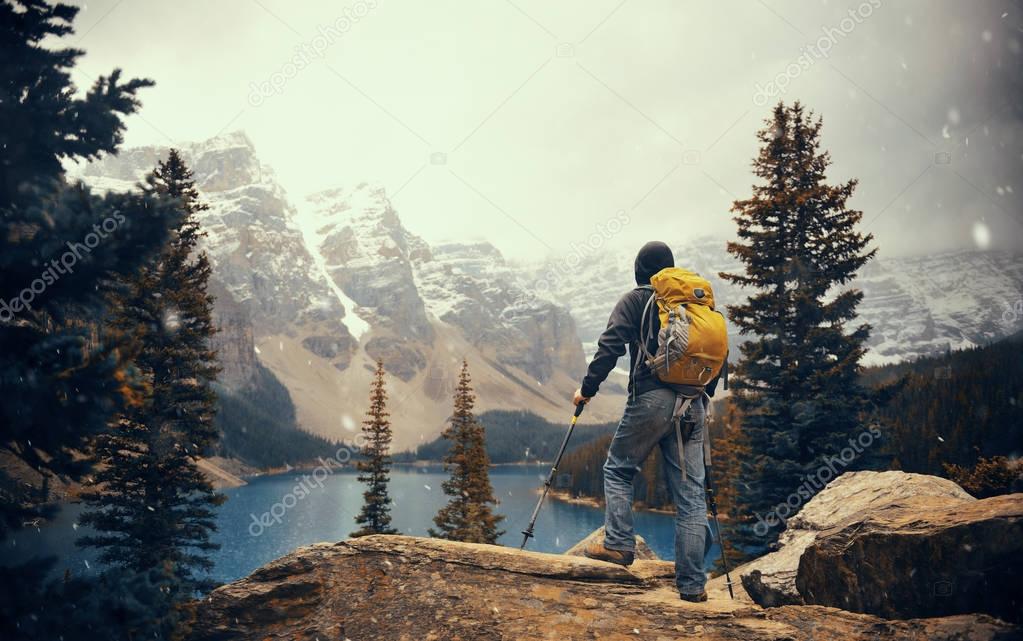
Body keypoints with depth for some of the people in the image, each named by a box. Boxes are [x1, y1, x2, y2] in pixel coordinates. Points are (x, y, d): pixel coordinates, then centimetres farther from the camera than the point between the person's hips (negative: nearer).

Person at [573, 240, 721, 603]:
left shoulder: (635, 301, 3)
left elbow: (610, 347, -6)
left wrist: (587, 388, 1)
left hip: (651, 399, -4)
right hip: (692, 406, 5)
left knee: (618, 470, 15)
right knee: (690, 493, 4)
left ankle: (618, 544, 5)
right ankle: (692, 584, 5)